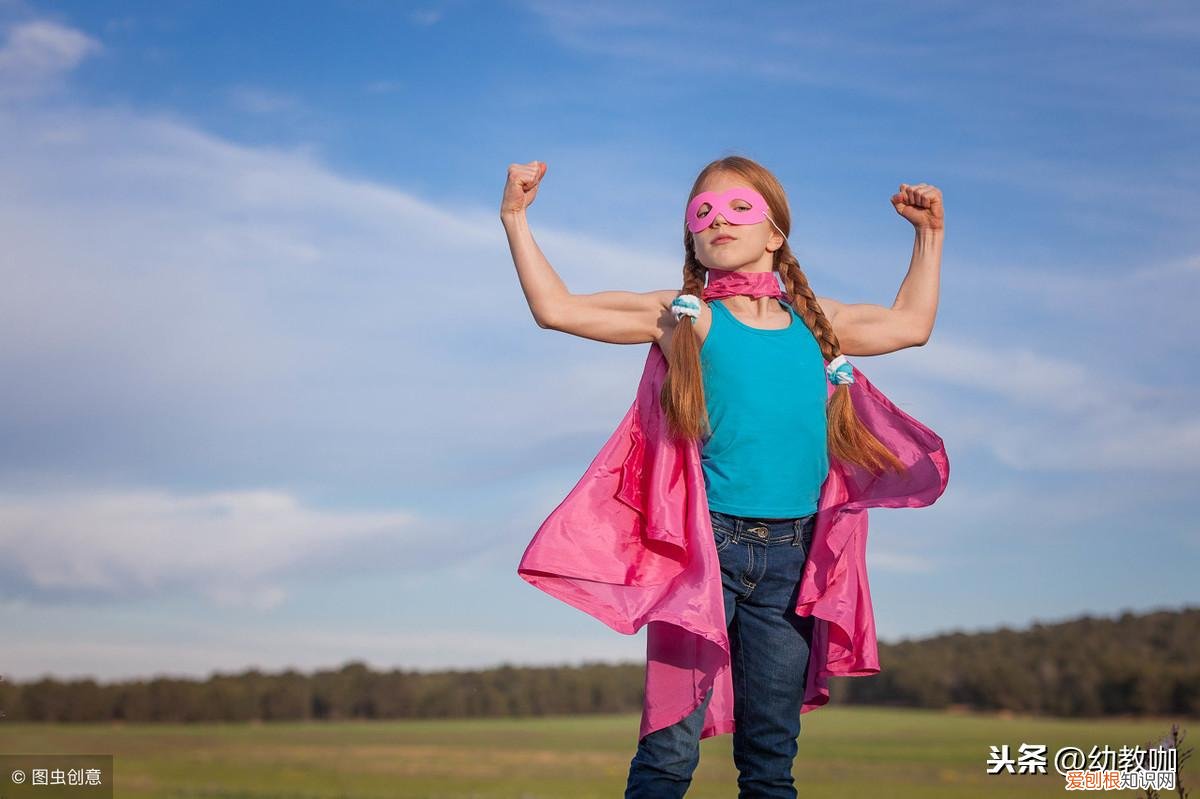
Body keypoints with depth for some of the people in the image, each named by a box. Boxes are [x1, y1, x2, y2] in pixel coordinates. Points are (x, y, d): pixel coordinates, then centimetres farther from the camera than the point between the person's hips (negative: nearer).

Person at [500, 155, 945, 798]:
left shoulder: (814, 318, 15)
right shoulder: (684, 316, 4)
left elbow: (911, 324, 31)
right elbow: (555, 308, 2)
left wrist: (929, 236, 33)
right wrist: (515, 219, 0)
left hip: (791, 553, 4)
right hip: (709, 542, -4)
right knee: (671, 747, -7)